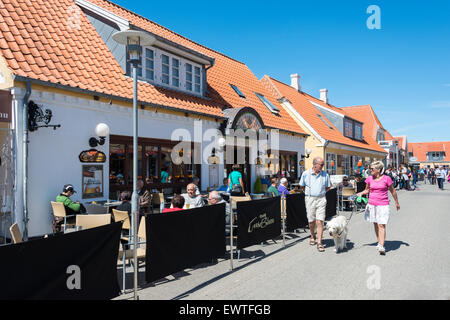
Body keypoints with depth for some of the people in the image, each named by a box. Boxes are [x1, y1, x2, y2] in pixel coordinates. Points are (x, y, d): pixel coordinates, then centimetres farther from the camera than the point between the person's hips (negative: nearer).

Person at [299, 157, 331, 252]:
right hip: (310, 199, 0)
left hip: (321, 199, 0)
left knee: (320, 221, -8)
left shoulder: (325, 174, 2)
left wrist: (321, 192, 9)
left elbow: (328, 187, 16)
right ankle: (312, 237, 36)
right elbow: (302, 186, 13)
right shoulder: (306, 174, -1)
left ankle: (319, 243, -4)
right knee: (311, 221, 10)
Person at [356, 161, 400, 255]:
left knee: (381, 225, -10)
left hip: (383, 205, -4)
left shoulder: (386, 179, -6)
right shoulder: (370, 179, 4)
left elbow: (393, 191, 5)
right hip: (372, 204, 4)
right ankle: (379, 242, 27)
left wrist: (397, 203, 13)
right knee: (375, 224, 12)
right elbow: (367, 190, 17)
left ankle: (381, 246, -12)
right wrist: (361, 193, -5)